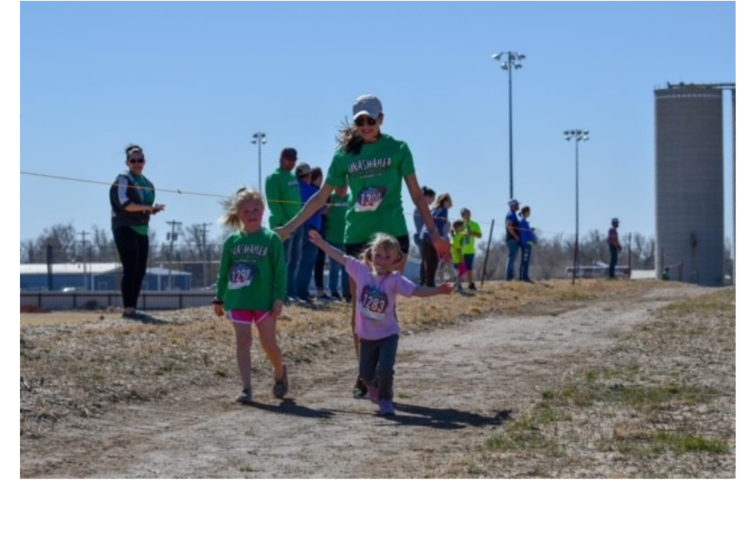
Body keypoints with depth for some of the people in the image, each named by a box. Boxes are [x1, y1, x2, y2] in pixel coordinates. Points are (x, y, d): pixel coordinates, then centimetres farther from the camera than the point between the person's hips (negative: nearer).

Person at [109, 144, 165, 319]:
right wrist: (145, 207, -19)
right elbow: (124, 203, -17)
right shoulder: (124, 179, -6)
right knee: (130, 269, -12)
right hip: (125, 228, -8)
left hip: (142, 229, 8)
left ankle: (133, 307, 13)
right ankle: (127, 309, -12)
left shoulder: (148, 183, 17)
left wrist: (154, 209, 2)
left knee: (140, 270, 7)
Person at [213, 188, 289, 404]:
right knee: (243, 342, -3)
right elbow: (224, 272, 11)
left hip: (264, 300, -2)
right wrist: (219, 299, 12)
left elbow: (280, 271, -5)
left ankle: (280, 373, 34)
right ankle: (246, 388, -2)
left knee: (268, 343, 5)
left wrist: (279, 299, -10)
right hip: (238, 300, 2)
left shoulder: (271, 239, -4)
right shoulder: (232, 241, 4)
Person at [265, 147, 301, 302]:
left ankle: (291, 292, 15)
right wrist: (284, 221, -20)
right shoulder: (274, 177, -7)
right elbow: (273, 203, -14)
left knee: (294, 260, 10)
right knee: (283, 260, -9)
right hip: (282, 225, -8)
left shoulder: (294, 177, 17)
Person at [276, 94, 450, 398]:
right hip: (357, 237, 2)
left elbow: (416, 193, 6)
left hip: (392, 235, -2)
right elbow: (322, 197, 11)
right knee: (359, 308, 3)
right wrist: (290, 227, 7)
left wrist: (434, 232, 2)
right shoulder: (345, 155, 7)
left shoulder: (397, 149, 2)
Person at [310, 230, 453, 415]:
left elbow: (417, 290, -27)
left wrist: (438, 290, -43)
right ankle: (374, 387, 47)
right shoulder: (362, 270, -9)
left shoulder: (395, 280, -17)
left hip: (388, 334, -3)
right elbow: (341, 257, -1)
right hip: (367, 335, 3)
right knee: (366, 373, 12)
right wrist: (321, 243, 4)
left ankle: (385, 399, 10)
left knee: (385, 369, -16)